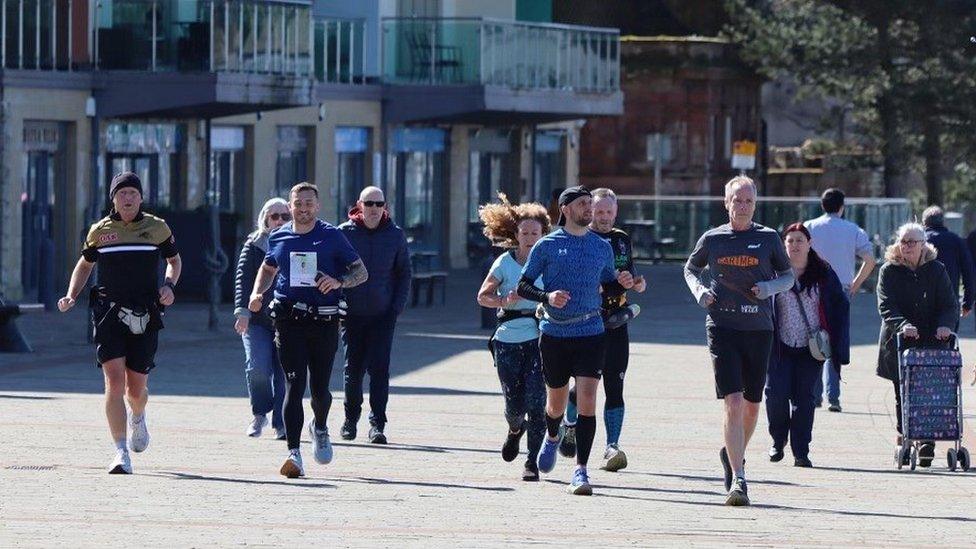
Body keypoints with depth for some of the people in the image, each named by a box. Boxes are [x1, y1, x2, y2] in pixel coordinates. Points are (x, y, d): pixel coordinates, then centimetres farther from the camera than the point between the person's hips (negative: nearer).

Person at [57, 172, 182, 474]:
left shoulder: (157, 228, 6)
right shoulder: (100, 231, 7)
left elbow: (174, 260, 20)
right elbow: (85, 264, 22)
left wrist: (169, 285, 0)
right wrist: (71, 295, 7)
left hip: (144, 317, 1)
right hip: (109, 312, -1)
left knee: (136, 388, 6)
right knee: (114, 380, -16)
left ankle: (138, 418, 45)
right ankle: (121, 454, -17)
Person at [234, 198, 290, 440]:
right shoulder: (253, 246, 6)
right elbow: (243, 280, -2)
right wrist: (243, 311, -15)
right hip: (257, 320, -1)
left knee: (284, 373, -4)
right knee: (258, 368, -13)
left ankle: (281, 424, 2)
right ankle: (260, 413, 9)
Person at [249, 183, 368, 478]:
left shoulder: (332, 237, 1)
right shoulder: (278, 238, 9)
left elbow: (361, 271, 4)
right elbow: (268, 268, 28)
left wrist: (339, 282, -17)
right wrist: (257, 293, 10)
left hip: (324, 320, -1)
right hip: (288, 318, 1)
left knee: (319, 387, 6)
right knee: (294, 385, -10)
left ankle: (320, 429, 40)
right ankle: (294, 453, -14)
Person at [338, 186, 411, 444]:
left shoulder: (395, 235, 2)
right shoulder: (345, 233, -1)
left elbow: (404, 273, 9)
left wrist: (398, 306, -1)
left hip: (383, 314, 0)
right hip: (352, 314, 0)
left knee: (379, 368, -8)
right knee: (353, 368, 6)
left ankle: (377, 424, -5)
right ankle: (351, 417, 25)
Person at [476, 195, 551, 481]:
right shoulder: (505, 262, 2)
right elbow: (483, 296, 4)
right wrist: (505, 301, -15)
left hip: (539, 339, 0)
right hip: (509, 339, 0)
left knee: (536, 401, -11)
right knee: (515, 403, 1)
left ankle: (532, 461, -2)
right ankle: (515, 430, 38)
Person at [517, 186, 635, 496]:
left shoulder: (602, 247, 10)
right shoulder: (547, 246, 0)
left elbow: (609, 283, 21)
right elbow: (523, 286, 2)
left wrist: (623, 283, -2)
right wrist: (547, 298, -17)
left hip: (591, 333, 1)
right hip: (555, 333, -1)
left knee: (587, 401, -13)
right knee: (557, 402, 12)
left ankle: (580, 470, -13)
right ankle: (552, 438, 47)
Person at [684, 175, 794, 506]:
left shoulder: (768, 238, 3)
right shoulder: (712, 239, 4)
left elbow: (788, 276, 11)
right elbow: (691, 268, 21)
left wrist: (770, 287, -10)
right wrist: (698, 290, 0)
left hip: (759, 329, 2)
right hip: (722, 327, -2)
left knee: (752, 404, 13)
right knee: (733, 402, -14)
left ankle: (733, 454, 41)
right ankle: (738, 480, -17)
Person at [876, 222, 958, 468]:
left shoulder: (936, 270, 7)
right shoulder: (889, 272, 4)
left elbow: (950, 304, 3)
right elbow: (886, 307, -7)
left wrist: (945, 325, -18)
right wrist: (903, 325, -25)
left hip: (931, 341, 0)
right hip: (899, 344, 0)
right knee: (902, 394, 2)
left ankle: (926, 446, -9)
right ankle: (903, 440, 11)